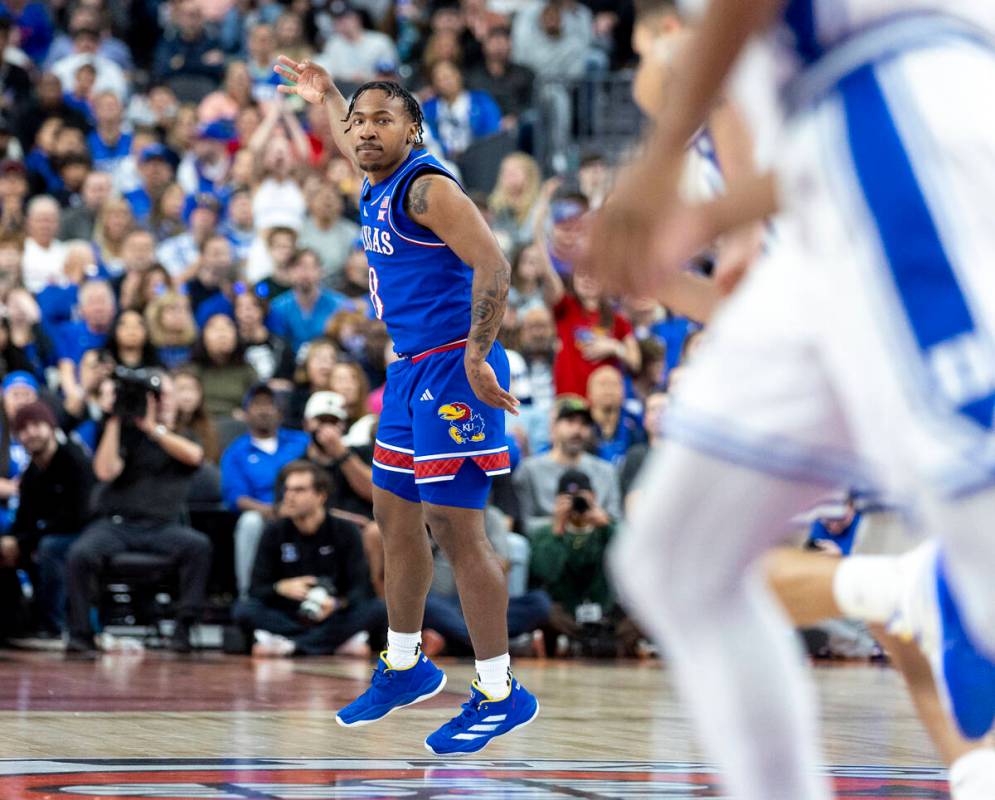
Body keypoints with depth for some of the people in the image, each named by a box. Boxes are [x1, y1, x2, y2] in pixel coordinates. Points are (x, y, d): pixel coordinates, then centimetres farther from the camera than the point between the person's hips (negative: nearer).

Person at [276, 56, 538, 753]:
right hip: (410, 370, 10)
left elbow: (493, 265, -24)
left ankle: (501, 694, -4)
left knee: (458, 531, -10)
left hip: (452, 370, -10)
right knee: (396, 519, 17)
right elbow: (358, 148, 40)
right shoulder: (379, 186, 13)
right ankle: (405, 665, 33)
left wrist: (477, 358, -27)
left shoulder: (427, 187, -15)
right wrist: (326, 95, 44)